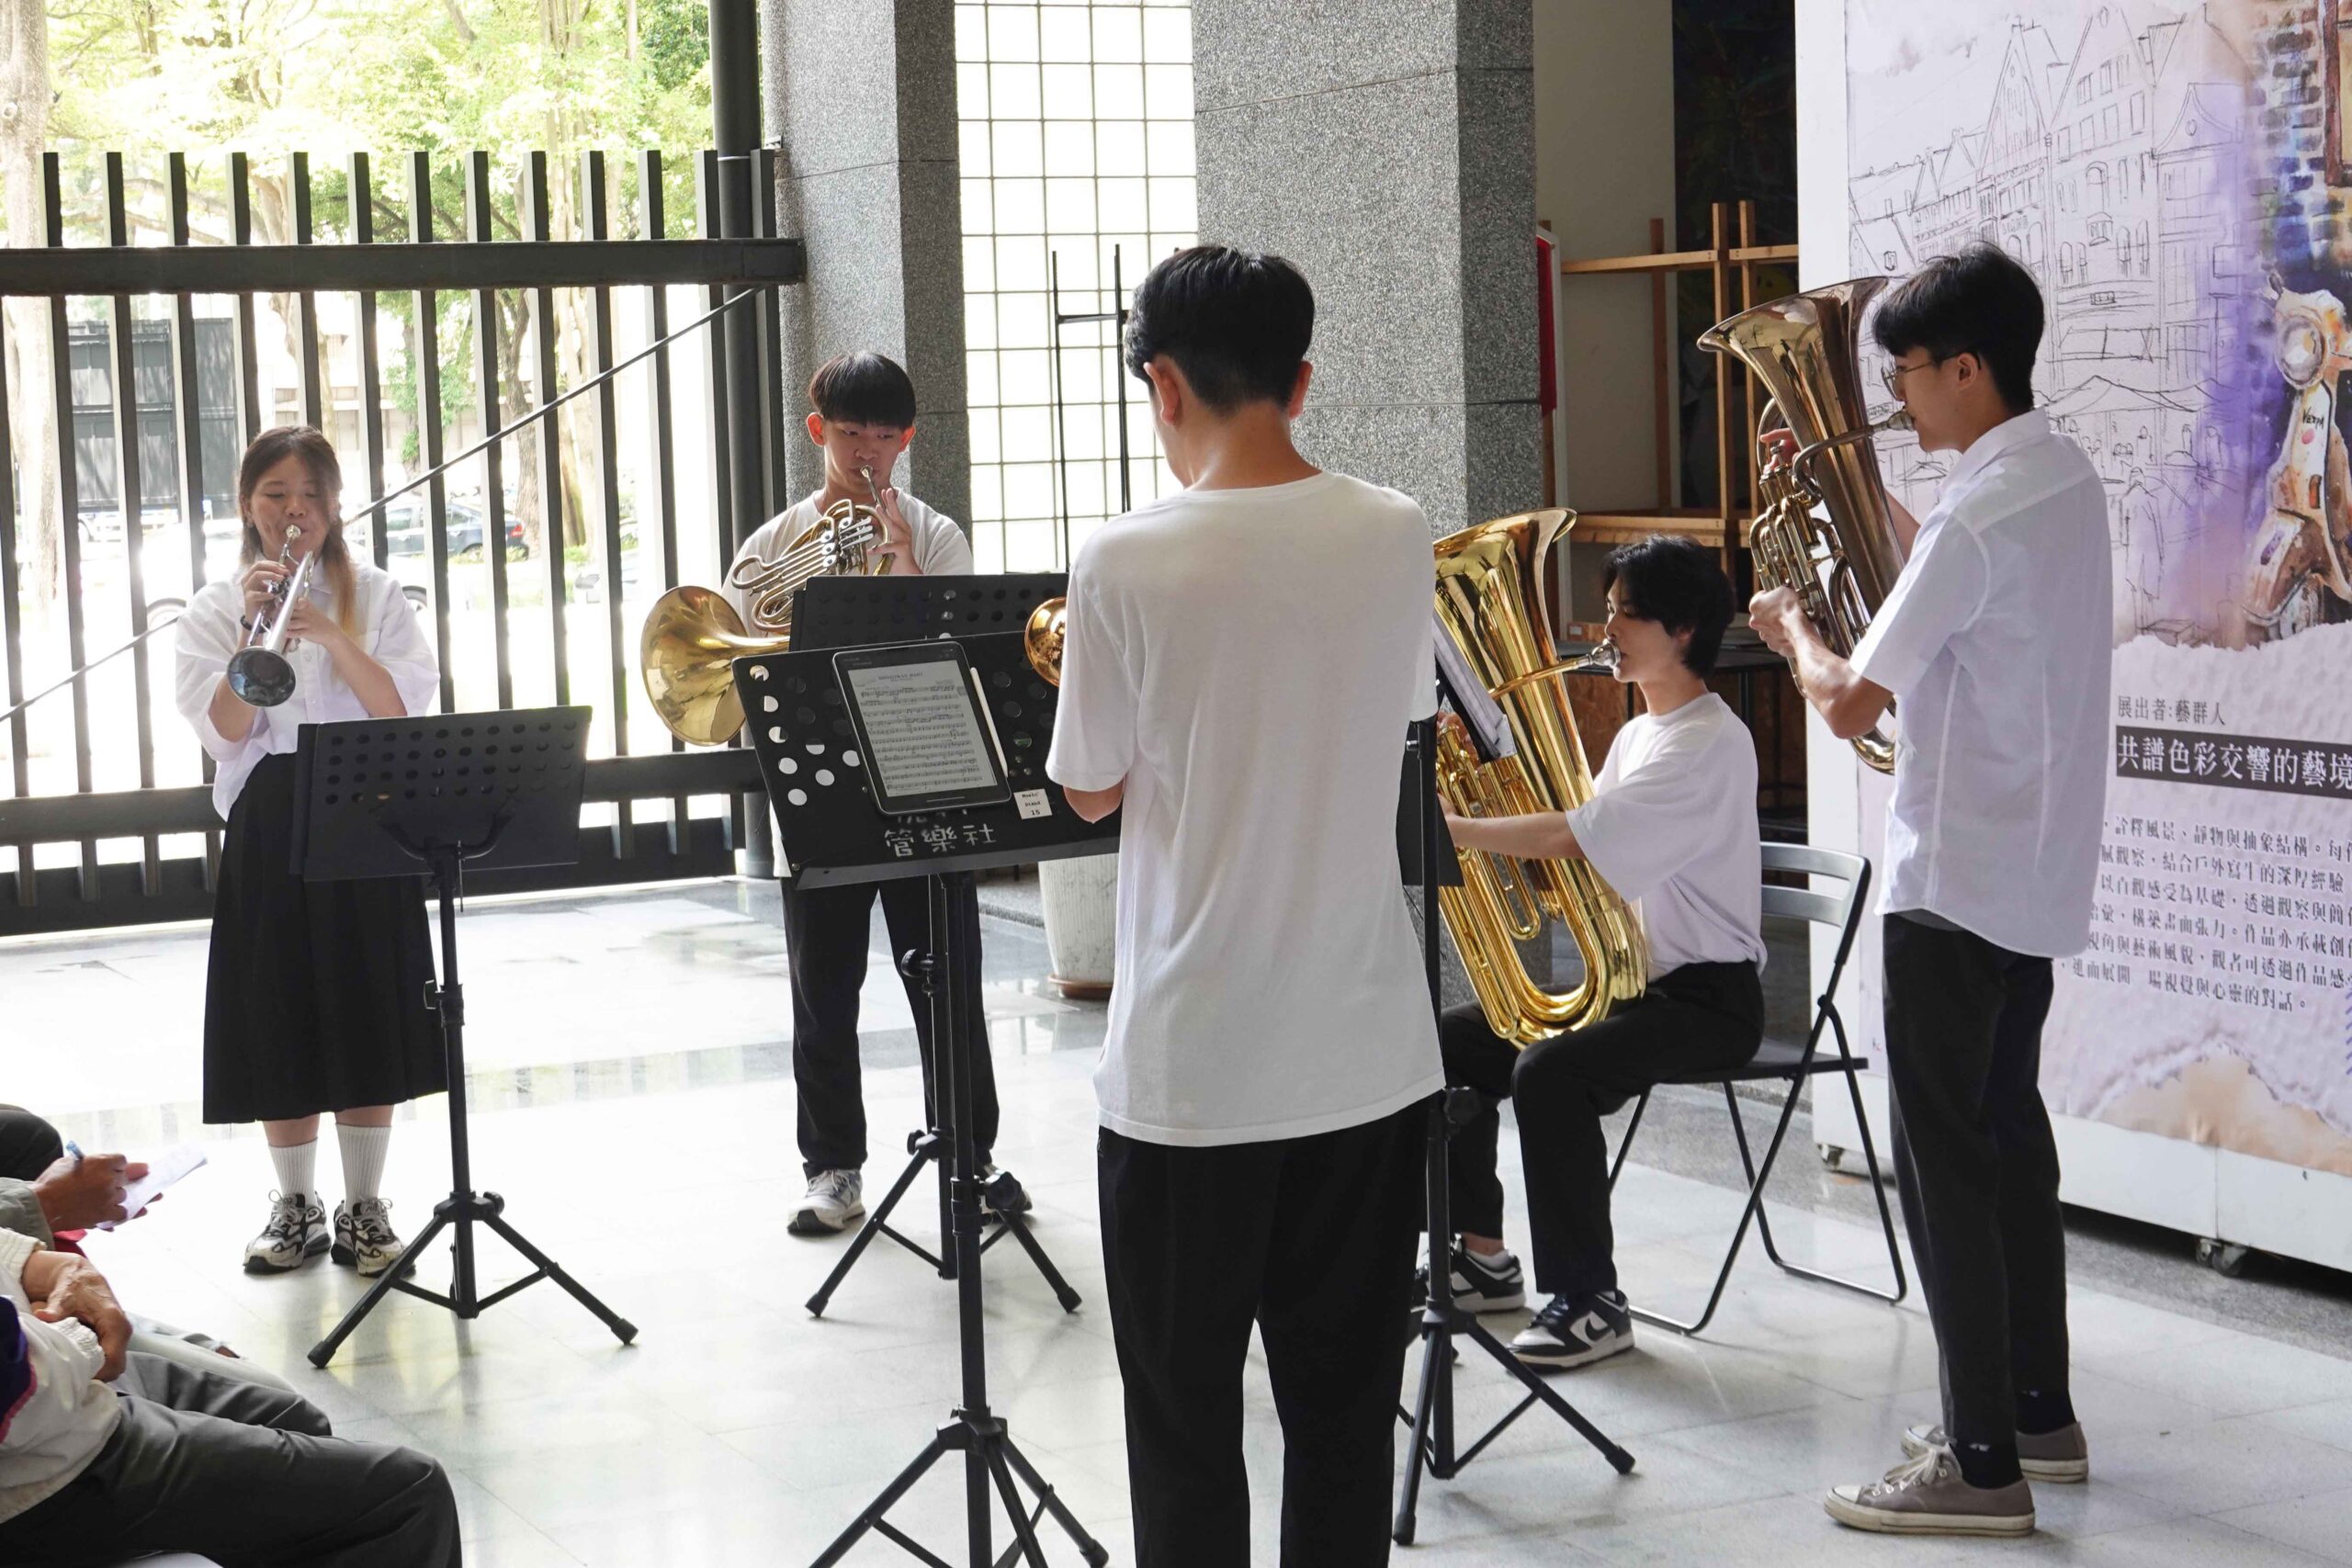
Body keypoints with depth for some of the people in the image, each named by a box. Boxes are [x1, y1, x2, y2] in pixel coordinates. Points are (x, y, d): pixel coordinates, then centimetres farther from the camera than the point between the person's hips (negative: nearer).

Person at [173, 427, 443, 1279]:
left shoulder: (374, 596, 4)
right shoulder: (215, 608, 5)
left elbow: (405, 710, -7)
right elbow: (225, 729, -7)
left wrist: (332, 637, -20)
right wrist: (254, 632, -19)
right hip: (267, 829, 1)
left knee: (366, 1019, 2)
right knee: (279, 1023, 4)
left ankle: (365, 1207, 13)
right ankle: (296, 1206, 17)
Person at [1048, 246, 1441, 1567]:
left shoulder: (1130, 561, -14)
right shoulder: (1397, 537, -2)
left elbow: (1091, 791, -3)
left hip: (1192, 1070, -4)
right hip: (1369, 1056, 4)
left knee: (1187, 1423, 9)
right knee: (1345, 1411, 14)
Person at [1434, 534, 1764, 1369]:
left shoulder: (1709, 744, -17)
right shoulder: (1637, 735, 17)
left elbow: (1570, 838, -27)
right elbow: (1583, 852, 13)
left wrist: (1447, 827, -20)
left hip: (1706, 996, -10)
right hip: (1626, 978, 10)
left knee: (1549, 1071, -33)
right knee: (1447, 1043, 3)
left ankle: (1590, 1303, -23)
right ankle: (1484, 1257, 13)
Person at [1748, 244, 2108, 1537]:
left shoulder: (1981, 515, -22)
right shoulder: (2067, 482, 9)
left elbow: (1850, 703, -21)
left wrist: (1789, 628, -2)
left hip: (1955, 881, -10)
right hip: (2038, 870, 10)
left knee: (1943, 1157, -5)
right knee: (2006, 1130, 18)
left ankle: (1983, 1463, -2)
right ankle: (2039, 1409, 27)